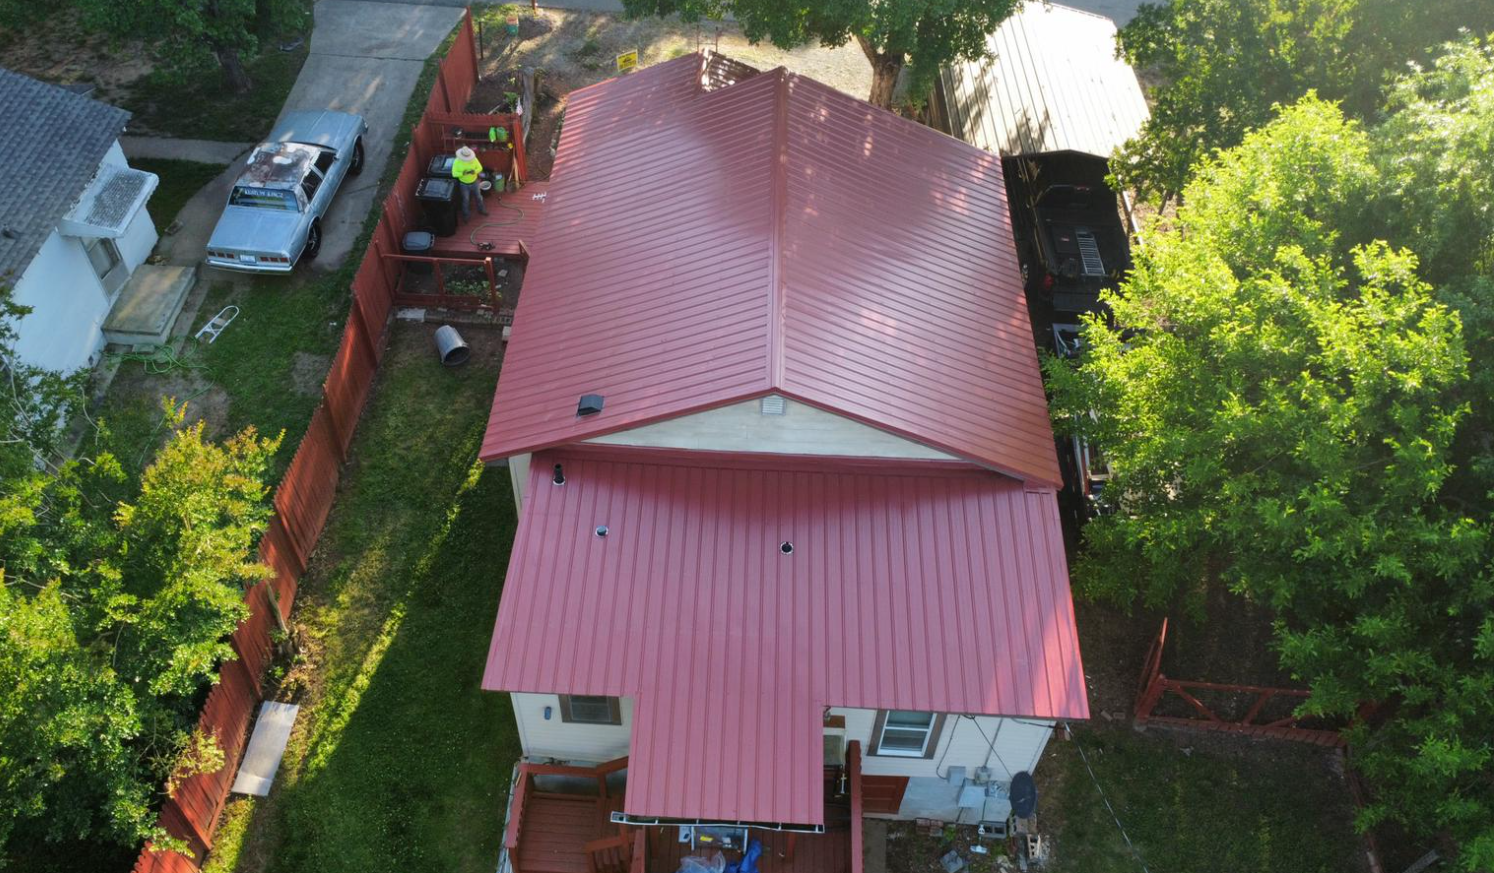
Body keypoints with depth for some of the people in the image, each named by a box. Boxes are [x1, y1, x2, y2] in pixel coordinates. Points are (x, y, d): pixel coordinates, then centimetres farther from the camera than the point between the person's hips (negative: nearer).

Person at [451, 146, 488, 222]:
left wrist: (474, 171, -33)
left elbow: (480, 168, -10)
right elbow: (454, 173, -23)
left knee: (478, 197, 23)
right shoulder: (457, 162, -24)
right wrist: (462, 173, -41)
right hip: (464, 184, -2)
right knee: (466, 200, 15)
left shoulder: (474, 159, -18)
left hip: (474, 182, 2)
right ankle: (466, 214, 36)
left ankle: (481, 209, 49)